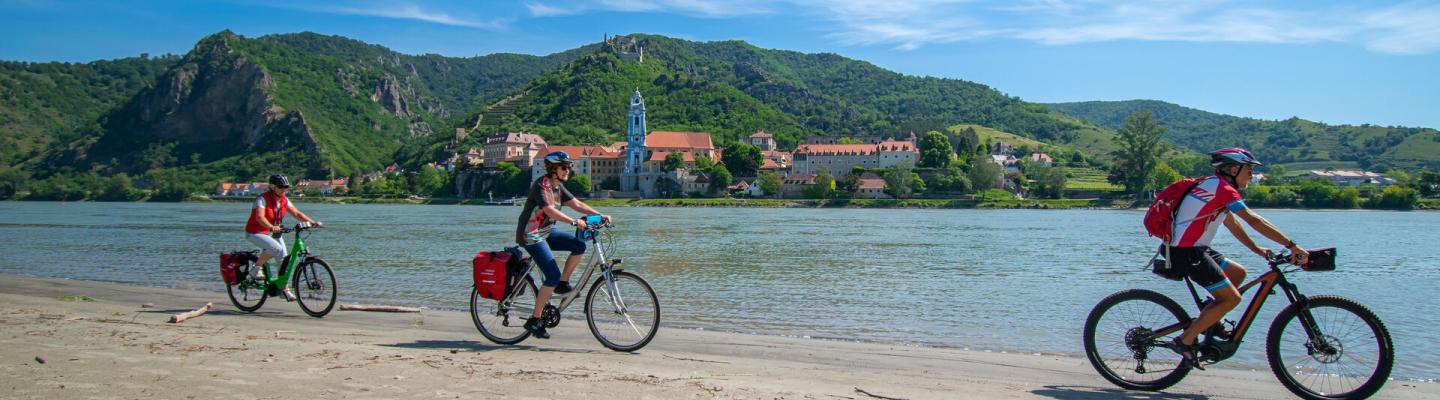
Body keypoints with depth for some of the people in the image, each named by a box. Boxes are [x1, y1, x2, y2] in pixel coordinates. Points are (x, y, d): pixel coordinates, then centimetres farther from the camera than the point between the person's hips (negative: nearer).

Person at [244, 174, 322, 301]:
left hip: (274, 232, 7)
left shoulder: (284, 200, -1)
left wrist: (313, 222, -14)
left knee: (283, 259, -2)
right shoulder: (262, 198, -22)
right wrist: (271, 227, -54)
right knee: (276, 248, -32)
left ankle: (285, 289, 9)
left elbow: (296, 213, 0)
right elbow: (260, 217, -36)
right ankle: (256, 269, -11)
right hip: (255, 232, -7)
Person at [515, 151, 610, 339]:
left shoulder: (558, 187, 9)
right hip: (531, 235, -8)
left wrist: (600, 215, -7)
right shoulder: (541, 185, -18)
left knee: (579, 245, -8)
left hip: (546, 232, 8)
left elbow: (577, 204, 5)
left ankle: (563, 284, 7)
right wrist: (574, 222, -40)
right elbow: (549, 210, -31)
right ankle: (534, 320, -7)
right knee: (553, 276, -15)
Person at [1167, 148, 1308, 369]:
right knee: (1231, 298, -9)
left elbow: (1232, 224, 24)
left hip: (1193, 249, 10)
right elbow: (1254, 220, -19)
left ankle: (1206, 322, 17)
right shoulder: (1223, 188, -13)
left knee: (1238, 273, 18)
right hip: (1187, 252, -10)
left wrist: (1256, 248, 18)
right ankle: (1185, 340, -9)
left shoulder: (1216, 186, 18)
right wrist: (1292, 245, -19)